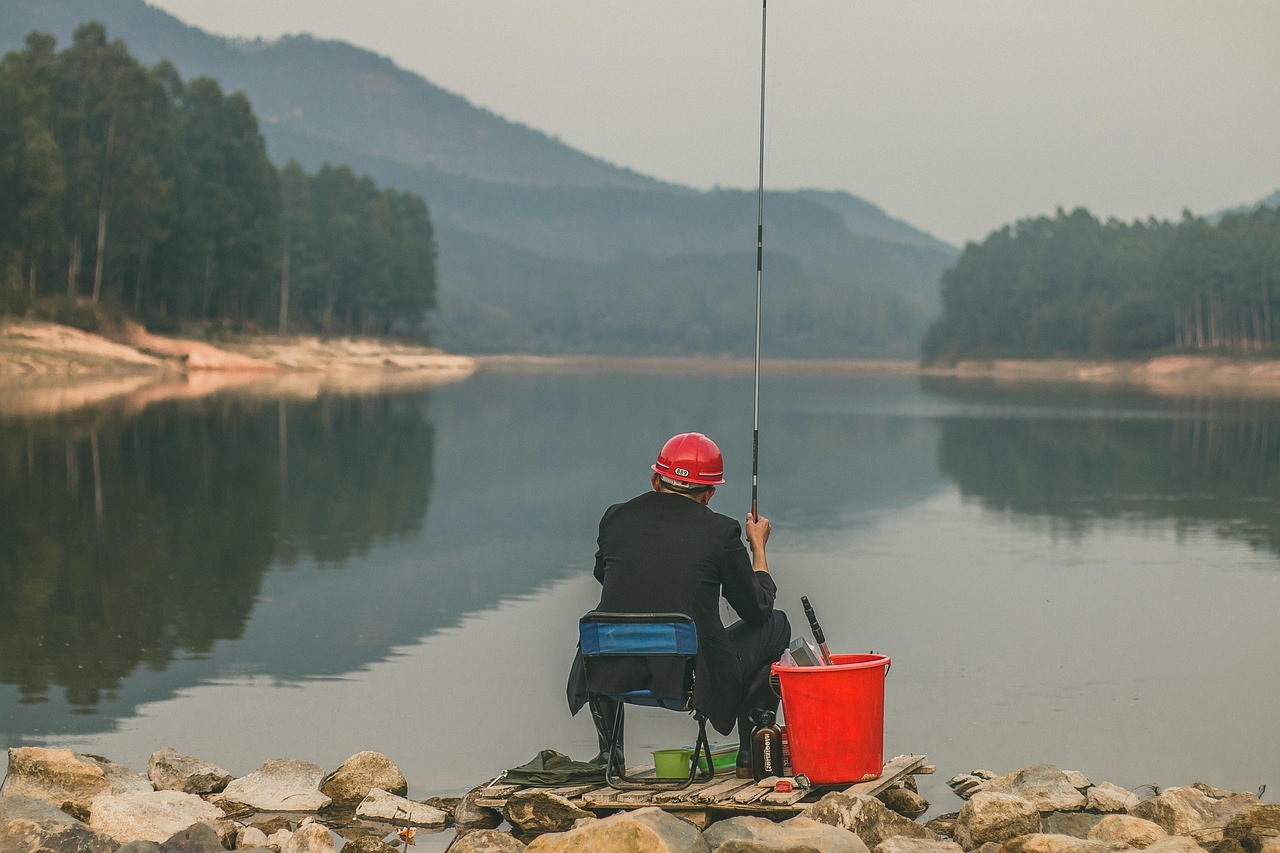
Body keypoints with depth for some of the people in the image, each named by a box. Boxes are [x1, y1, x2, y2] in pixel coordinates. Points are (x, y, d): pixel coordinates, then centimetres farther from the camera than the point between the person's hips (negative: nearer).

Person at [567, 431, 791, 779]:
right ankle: (752, 753, 22)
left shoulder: (616, 517, 2)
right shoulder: (721, 531, -7)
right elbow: (757, 609, 4)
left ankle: (610, 751, 37)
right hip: (694, 678, -3)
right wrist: (758, 546, 20)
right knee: (775, 625, 22)